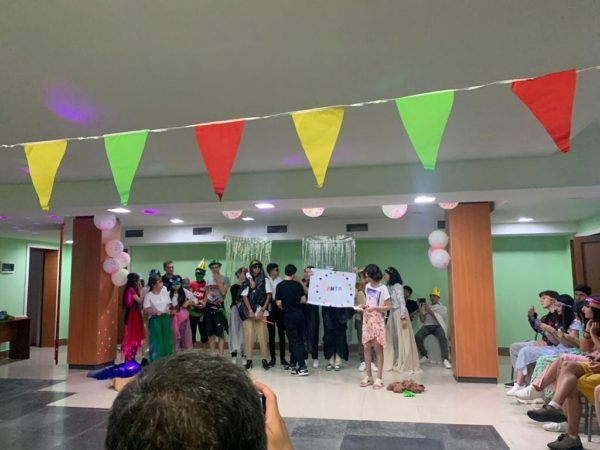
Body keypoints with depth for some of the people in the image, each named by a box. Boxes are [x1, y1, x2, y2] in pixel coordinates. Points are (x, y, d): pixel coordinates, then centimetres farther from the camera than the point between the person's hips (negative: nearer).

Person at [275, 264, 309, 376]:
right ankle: (294, 365, 20)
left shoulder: (280, 286, -9)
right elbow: (303, 300, 1)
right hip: (299, 314, 3)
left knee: (294, 341, -1)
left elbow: (278, 303, -10)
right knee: (299, 340, 14)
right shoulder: (298, 285, -1)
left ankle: (303, 367, -9)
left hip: (289, 315, -3)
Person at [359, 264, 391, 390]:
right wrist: (364, 306, 2)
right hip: (367, 319, 6)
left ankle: (379, 378, 3)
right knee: (366, 348, 4)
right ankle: (369, 376, 13)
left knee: (378, 348, -2)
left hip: (377, 320, -6)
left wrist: (374, 308, -22)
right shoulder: (367, 286, 9)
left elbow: (388, 306, -12)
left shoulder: (383, 288, -10)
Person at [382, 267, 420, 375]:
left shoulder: (397, 286, -11)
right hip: (392, 314, 8)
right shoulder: (389, 287, 10)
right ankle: (394, 363, 17)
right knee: (392, 339, 9)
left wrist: (403, 317, -20)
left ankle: (406, 365, 6)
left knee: (402, 339, -2)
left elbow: (402, 302, -15)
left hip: (399, 314, -8)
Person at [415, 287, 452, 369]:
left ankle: (445, 359, -39)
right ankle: (425, 356, -6)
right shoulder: (426, 307, 21)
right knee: (417, 337, -27)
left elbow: (439, 318, -2)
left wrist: (430, 311, -12)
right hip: (427, 326, 2)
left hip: (437, 326, -1)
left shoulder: (443, 308, 18)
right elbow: (422, 320, 9)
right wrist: (420, 309, 0)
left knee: (442, 337, -35)